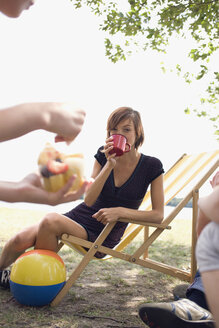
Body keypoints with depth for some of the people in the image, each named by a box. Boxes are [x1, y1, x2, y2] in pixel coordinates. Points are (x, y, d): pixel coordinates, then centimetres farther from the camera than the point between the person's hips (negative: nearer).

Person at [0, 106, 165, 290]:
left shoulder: (152, 166, -9)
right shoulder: (104, 155, -1)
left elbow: (158, 215, -10)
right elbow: (88, 200, -10)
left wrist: (120, 211, -22)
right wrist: (109, 165, -20)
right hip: (80, 216, 4)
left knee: (51, 221, -31)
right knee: (21, 240, -18)